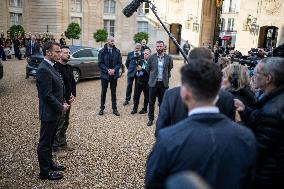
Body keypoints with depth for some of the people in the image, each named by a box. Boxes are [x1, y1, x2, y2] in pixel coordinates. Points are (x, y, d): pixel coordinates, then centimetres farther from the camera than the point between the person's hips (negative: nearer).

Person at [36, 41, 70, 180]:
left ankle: (49, 163, 38)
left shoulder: (50, 67, 9)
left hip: (55, 112, 10)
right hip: (49, 113, -10)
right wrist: (61, 107, -14)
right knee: (44, 143, 5)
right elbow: (47, 95, -24)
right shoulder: (43, 70, -22)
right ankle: (45, 171, 19)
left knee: (49, 141, 22)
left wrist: (63, 103, 6)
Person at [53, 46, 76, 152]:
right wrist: (65, 99, -14)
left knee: (65, 123, 17)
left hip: (68, 100, 9)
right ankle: (55, 147, 13)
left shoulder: (69, 67, 10)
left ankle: (62, 143, 31)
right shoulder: (56, 67, -17)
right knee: (58, 124, 0)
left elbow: (73, 82, 16)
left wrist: (73, 95, 2)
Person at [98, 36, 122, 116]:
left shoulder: (117, 51, 2)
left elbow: (119, 63, 2)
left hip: (114, 75, 1)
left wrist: (114, 70, -13)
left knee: (113, 92, 8)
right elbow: (100, 63, -5)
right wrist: (107, 70, -16)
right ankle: (102, 108, 20)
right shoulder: (102, 51, -3)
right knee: (103, 92, 8)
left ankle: (114, 109, 16)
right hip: (104, 74, -1)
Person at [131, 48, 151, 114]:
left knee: (146, 96, 9)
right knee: (136, 95, 6)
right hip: (139, 81, 4)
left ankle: (144, 109, 23)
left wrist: (141, 69, -25)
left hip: (146, 82, -4)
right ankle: (135, 108, 18)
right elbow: (137, 68, 13)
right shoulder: (141, 61, 6)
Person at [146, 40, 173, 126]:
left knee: (162, 102, 8)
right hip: (153, 83, 0)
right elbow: (147, 69, 8)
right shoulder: (152, 57, -2)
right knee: (151, 102, 7)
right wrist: (152, 76, 11)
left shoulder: (168, 58, -1)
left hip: (163, 83, 0)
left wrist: (166, 77, 6)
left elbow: (170, 69, 11)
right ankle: (151, 118, 20)